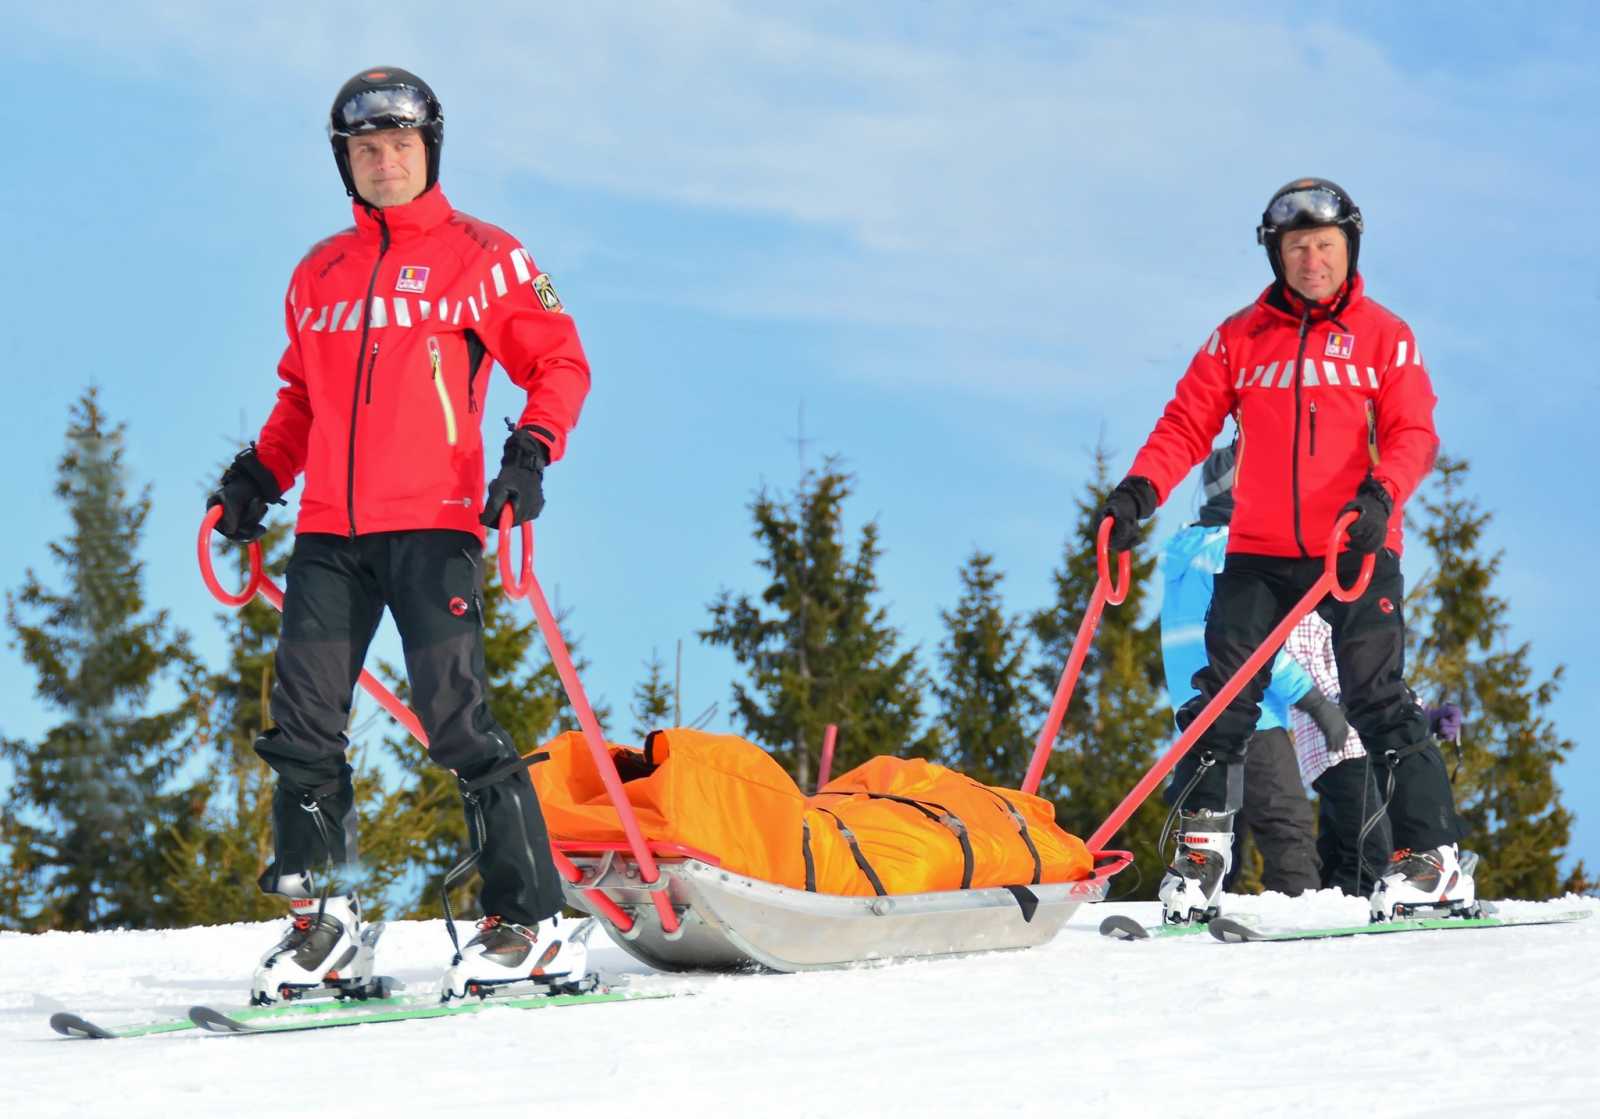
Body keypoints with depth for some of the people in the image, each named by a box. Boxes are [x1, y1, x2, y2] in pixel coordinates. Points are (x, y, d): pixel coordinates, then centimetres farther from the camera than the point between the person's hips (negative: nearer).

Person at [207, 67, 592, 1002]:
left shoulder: (482, 258, 4)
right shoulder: (319, 275, 18)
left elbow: (561, 364, 4)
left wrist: (529, 453, -12)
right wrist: (260, 475, 11)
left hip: (434, 524, -5)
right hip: (330, 533, 5)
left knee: (457, 720, -11)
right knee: (302, 725, -1)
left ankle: (532, 923, -6)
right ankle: (322, 921, 6)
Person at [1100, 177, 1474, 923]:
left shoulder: (1383, 336, 5)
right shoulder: (1240, 337, 9)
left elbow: (1412, 434, -2)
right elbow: (1188, 423, 5)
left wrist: (1381, 494, -21)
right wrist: (1142, 487, -12)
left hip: (1356, 551, -2)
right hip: (1259, 553, 2)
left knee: (1377, 700, -5)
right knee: (1223, 698, -3)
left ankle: (1431, 858, -1)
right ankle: (1200, 848, 4)